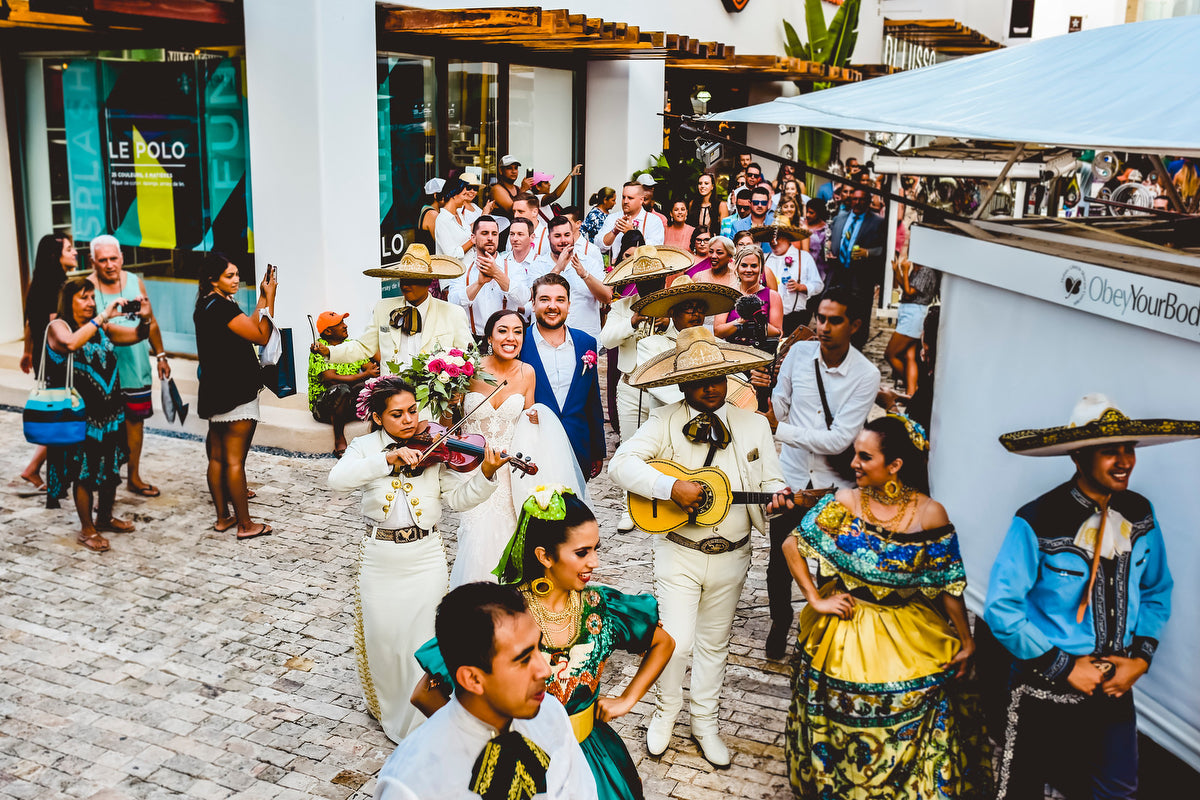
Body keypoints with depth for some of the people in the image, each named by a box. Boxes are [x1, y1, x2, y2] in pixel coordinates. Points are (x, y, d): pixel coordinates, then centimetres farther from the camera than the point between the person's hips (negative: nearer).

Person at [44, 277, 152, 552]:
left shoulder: (102, 328, 10)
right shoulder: (58, 326, -6)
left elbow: (137, 335, 8)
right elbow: (72, 343, -28)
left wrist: (144, 318, -14)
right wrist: (104, 316, -29)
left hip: (110, 412, 6)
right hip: (81, 414, -6)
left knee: (111, 467, 15)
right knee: (84, 471, 1)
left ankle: (105, 518, 33)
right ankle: (87, 529, 14)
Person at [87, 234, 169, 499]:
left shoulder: (135, 283, 6)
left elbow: (151, 323, 15)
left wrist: (160, 355, 18)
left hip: (136, 367, 4)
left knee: (135, 419, 12)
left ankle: (134, 477, 25)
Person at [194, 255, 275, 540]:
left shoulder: (206, 306, 12)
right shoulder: (222, 306, -18)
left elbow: (249, 327, 15)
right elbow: (262, 336, -16)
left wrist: (262, 297, 14)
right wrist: (269, 298, -10)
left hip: (215, 392, 10)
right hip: (236, 393, -10)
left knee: (217, 457, 14)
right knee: (235, 460, -4)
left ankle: (222, 517, 24)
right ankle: (245, 525, 3)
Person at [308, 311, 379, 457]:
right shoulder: (319, 349, -9)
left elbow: (371, 367, 1)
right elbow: (331, 379, -24)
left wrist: (374, 369, -23)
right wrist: (365, 375, -25)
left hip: (351, 405, 6)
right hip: (323, 408, -6)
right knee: (341, 389, -36)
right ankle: (339, 441, -25)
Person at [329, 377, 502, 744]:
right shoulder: (366, 446, -2)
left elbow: (458, 498, -10)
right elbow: (337, 479, -21)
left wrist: (486, 474, -28)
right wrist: (389, 457, -31)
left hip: (425, 558, -1)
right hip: (378, 559, 1)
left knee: (421, 639, -1)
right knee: (382, 638, 11)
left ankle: (419, 722, 16)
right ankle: (387, 708, 38)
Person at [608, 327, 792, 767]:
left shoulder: (754, 424, 3)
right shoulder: (665, 422, -8)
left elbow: (770, 481, 4)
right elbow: (621, 464, -17)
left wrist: (778, 496, -20)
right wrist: (672, 487, -28)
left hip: (731, 556, 3)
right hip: (678, 553, -3)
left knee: (714, 644, 17)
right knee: (676, 643, -5)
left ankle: (705, 722, 36)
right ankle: (667, 710, 25)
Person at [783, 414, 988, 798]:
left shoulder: (930, 514, -11)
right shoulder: (843, 503, -9)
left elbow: (949, 586, -4)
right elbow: (792, 545, -1)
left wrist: (966, 643, 0)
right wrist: (815, 600, -4)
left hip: (909, 644, -1)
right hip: (843, 637, 1)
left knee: (909, 733, 6)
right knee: (840, 729, 15)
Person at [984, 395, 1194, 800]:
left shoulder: (1140, 515, -3)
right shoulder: (1037, 523, -22)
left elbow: (1156, 592, 9)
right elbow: (1001, 609, -19)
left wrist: (1141, 657, -4)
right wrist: (1064, 667, -15)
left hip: (1116, 688, 5)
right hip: (1044, 691, -5)